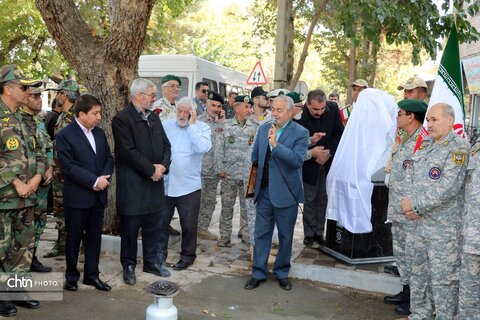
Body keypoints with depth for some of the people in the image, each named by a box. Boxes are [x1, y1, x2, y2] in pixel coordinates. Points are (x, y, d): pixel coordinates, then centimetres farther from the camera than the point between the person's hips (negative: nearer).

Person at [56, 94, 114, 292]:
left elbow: (109, 158, 10)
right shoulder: (64, 135, -10)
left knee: (94, 237, 12)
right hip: (77, 196, -5)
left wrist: (104, 178, -9)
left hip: (98, 195, 6)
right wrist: (95, 180, -20)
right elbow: (68, 166, -18)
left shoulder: (99, 133, 9)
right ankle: (71, 275, 24)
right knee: (73, 238, 8)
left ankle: (92, 274, 23)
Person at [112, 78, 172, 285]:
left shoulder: (154, 117, 12)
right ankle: (128, 265, 21)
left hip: (155, 181, 7)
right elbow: (128, 151, -19)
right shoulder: (122, 119, -12)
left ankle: (151, 262, 29)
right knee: (130, 227, 6)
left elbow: (165, 144, 12)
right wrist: (151, 170, -15)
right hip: (132, 183, -7)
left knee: (154, 225, 14)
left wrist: (163, 165, -6)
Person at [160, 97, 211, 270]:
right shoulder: (166, 125, 5)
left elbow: (202, 148, -21)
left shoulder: (202, 128, -3)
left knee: (188, 224, 10)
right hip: (164, 184, 3)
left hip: (188, 186, -3)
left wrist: (191, 125, -14)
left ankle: (187, 256, 28)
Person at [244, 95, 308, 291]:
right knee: (261, 233, 10)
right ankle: (258, 273, 23)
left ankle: (282, 273, 29)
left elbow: (298, 160, -24)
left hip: (286, 192, -3)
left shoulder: (300, 133, -10)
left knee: (285, 236, 11)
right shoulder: (263, 128, 5)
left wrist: (275, 144, -28)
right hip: (264, 190, 4)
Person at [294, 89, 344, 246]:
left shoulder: (333, 109, -10)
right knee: (309, 199, 6)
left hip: (328, 162, 3)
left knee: (323, 198, 9)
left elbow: (339, 133, -2)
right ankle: (309, 234, 18)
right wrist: (310, 141, -34)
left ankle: (319, 232, 20)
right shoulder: (299, 115, -20)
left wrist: (329, 152, -12)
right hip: (309, 164, -2)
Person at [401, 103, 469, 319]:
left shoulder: (458, 147, -13)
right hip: (421, 223, 8)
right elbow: (410, 173, 12)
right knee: (418, 272, 18)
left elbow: (447, 189, -21)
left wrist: (415, 204, -16)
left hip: (444, 227, -8)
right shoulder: (425, 145, 12)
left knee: (442, 278, 2)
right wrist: (410, 201, -6)